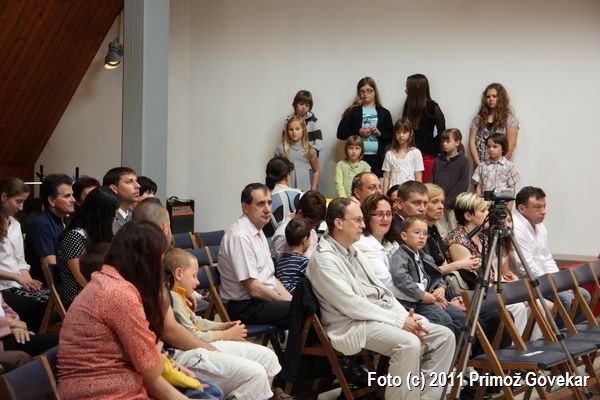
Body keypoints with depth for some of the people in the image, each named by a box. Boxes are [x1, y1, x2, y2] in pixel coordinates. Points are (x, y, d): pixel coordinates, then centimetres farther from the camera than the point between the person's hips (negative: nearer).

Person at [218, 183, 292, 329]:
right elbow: (254, 289, -18)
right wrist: (288, 301, -10)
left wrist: (290, 298, 3)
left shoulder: (258, 232, 15)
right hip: (246, 307, -10)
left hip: (266, 299, 10)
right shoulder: (240, 236, -16)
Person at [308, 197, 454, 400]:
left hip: (383, 318, 9)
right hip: (353, 325, -9)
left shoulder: (353, 252, 19)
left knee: (444, 336, -4)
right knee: (409, 343, -34)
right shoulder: (324, 260, -11)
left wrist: (407, 317, 1)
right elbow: (351, 305, -18)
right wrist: (400, 321, -17)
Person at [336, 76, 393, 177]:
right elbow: (340, 133, 4)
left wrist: (380, 134, -7)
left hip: (377, 158, 1)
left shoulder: (384, 113, 12)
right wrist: (357, 133, -9)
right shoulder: (353, 111, 8)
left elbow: (391, 137, 12)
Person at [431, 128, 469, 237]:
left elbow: (463, 185, -8)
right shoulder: (438, 160, 13)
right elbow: (432, 180, 11)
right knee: (440, 233, 5)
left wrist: (448, 201, -14)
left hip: (453, 204, -4)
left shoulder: (463, 161, -1)